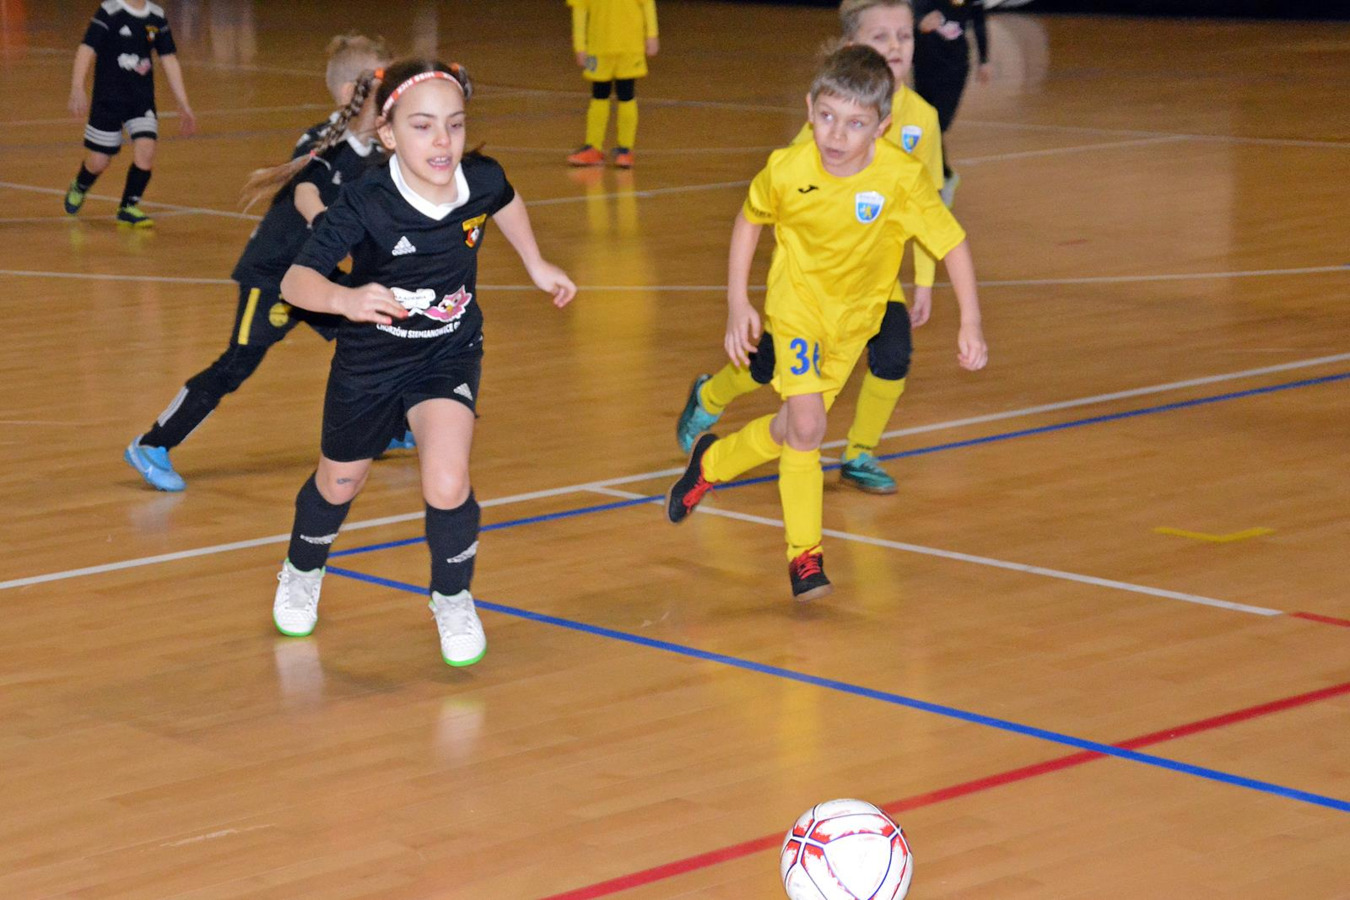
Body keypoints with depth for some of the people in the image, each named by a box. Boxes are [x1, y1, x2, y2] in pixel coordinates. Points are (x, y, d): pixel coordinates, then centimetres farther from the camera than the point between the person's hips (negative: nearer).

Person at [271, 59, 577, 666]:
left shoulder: (482, 180, -20)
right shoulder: (365, 205, -31)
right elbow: (296, 279, -37)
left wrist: (537, 265, 14)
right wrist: (347, 299, -56)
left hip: (449, 355, 1)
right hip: (370, 360, -1)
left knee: (447, 484, -20)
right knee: (338, 485, 21)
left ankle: (452, 599, 10)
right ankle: (302, 572, 55)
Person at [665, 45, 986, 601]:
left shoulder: (902, 178, -28)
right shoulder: (786, 170, -24)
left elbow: (952, 244, -18)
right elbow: (750, 220, -3)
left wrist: (971, 325, -24)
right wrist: (737, 303, -3)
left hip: (855, 316, 2)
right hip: (797, 304, -2)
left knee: (793, 430, 11)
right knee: (806, 427, -17)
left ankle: (712, 462, 39)